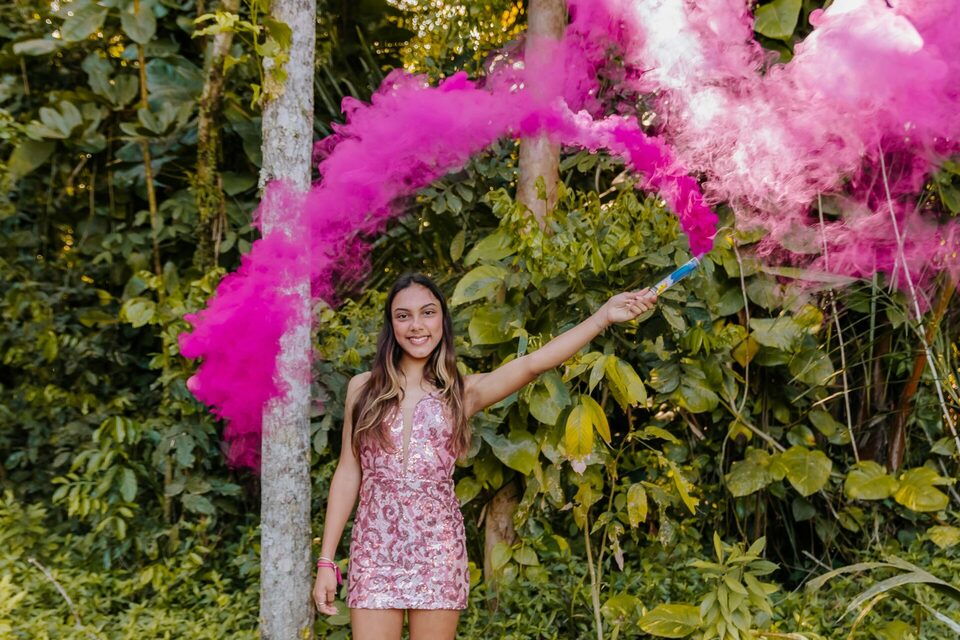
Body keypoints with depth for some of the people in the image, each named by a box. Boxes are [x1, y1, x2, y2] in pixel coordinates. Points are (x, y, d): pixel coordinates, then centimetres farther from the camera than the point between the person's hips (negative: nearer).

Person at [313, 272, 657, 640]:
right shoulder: (362, 389, 6)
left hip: (438, 550, 0)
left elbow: (533, 364, -12)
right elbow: (348, 474, 7)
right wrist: (326, 560, 5)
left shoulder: (461, 393, 3)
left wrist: (604, 315, -22)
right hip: (374, 548, 0)